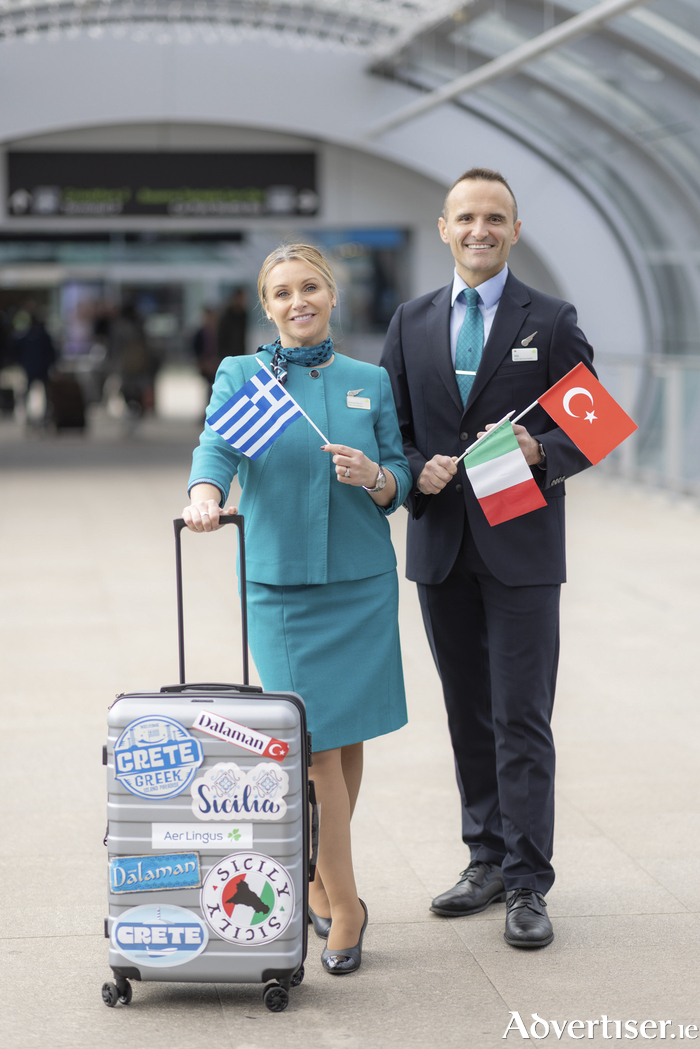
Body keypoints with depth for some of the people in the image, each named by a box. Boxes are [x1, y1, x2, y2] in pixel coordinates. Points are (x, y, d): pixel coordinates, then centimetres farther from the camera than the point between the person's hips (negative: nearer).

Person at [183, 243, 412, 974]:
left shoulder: (371, 382, 9)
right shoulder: (240, 376, 4)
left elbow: (401, 480, 9)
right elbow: (218, 447, -13)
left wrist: (373, 476, -14)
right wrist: (205, 495, -34)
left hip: (363, 579, 3)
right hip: (280, 582, -2)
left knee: (349, 735, 7)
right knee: (316, 740, -9)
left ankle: (321, 882, 25)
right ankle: (344, 905, 0)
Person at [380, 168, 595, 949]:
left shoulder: (551, 323, 1)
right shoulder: (412, 323, 10)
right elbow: (391, 427, 12)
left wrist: (538, 451, -19)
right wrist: (417, 471, -8)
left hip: (521, 549, -4)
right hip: (441, 546, 4)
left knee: (521, 719, -5)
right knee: (468, 715, 12)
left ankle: (527, 883, 1)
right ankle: (487, 859, 23)